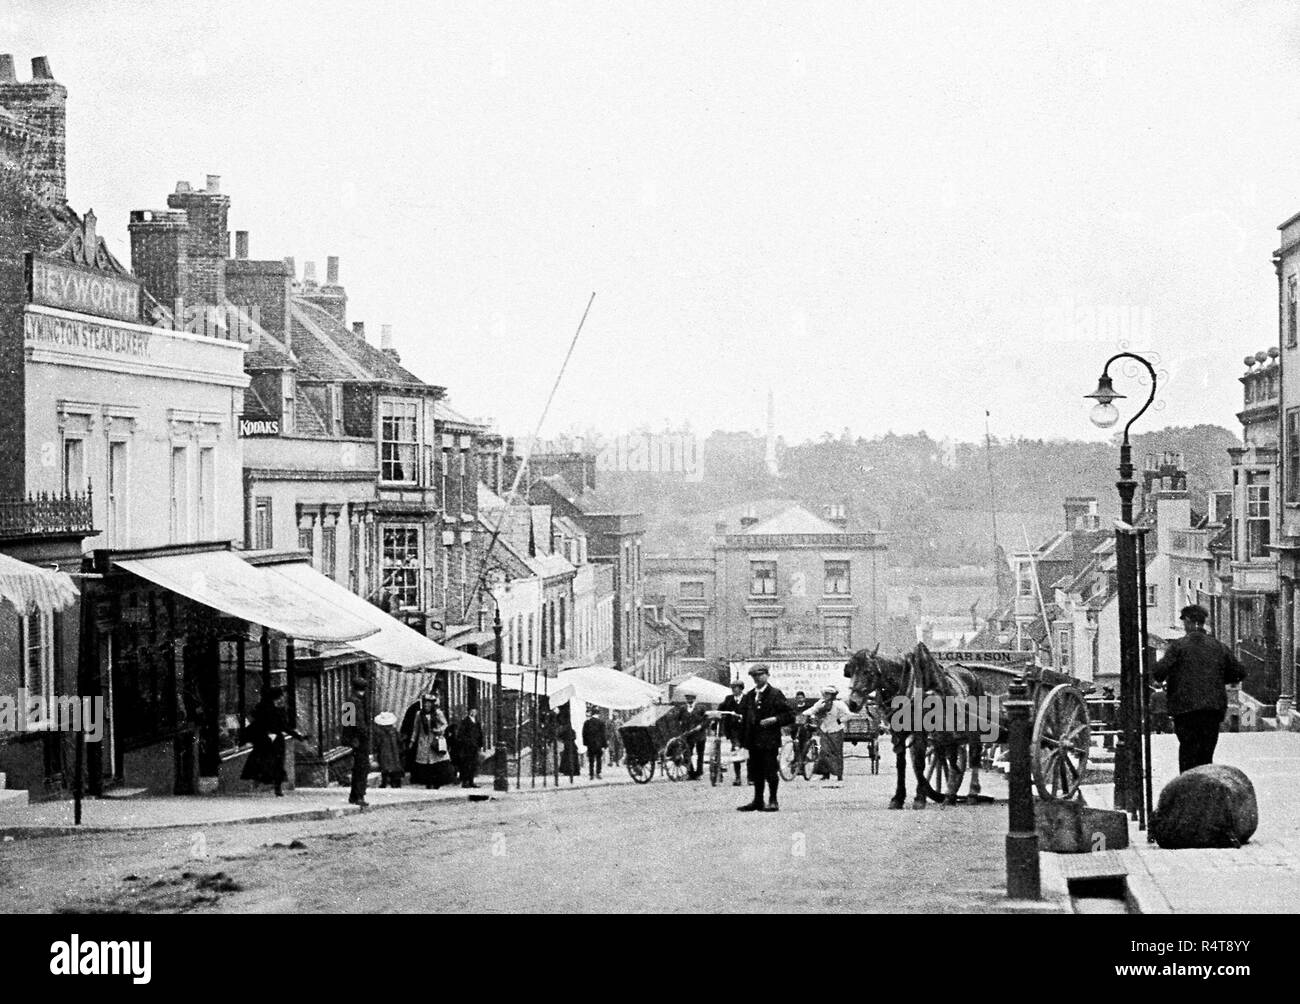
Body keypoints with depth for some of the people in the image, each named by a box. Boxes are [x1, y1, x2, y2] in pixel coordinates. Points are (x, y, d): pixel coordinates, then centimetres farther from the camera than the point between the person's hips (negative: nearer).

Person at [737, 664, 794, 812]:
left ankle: (773, 801, 5)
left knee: (770, 771, -4)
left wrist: (774, 720, -17)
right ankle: (758, 801, 16)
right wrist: (743, 739, 9)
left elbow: (790, 716, -3)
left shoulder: (775, 694, -3)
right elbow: (744, 718, 17)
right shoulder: (748, 696, 14)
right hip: (753, 741, 5)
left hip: (769, 740, -5)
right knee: (756, 772, 9)